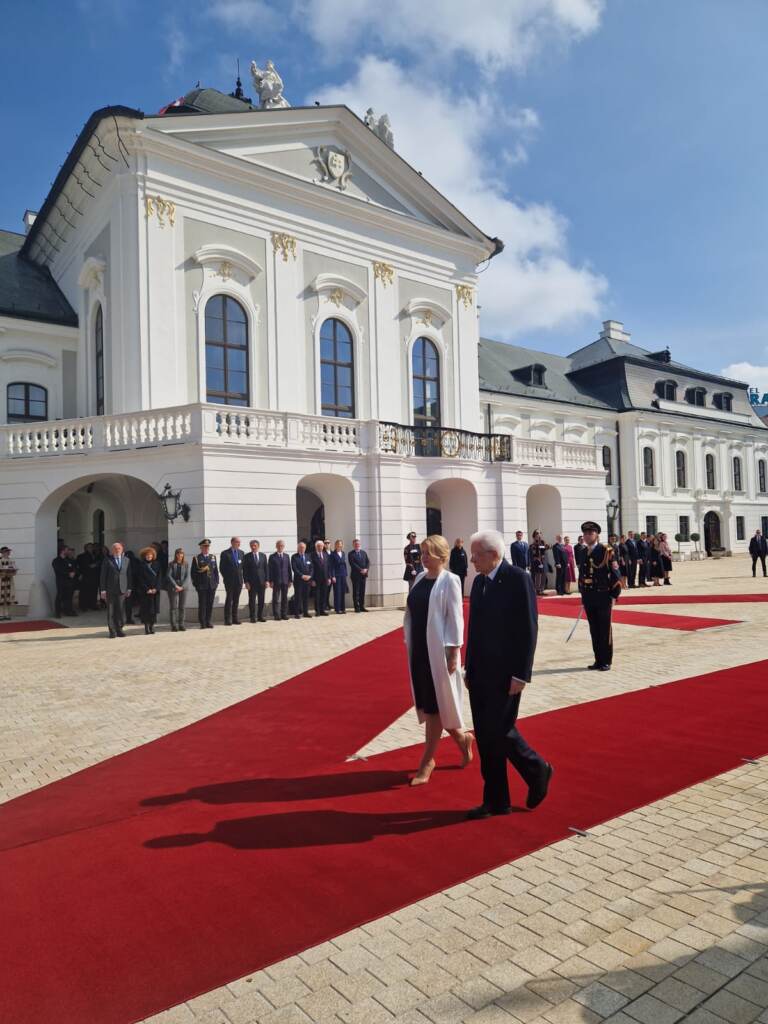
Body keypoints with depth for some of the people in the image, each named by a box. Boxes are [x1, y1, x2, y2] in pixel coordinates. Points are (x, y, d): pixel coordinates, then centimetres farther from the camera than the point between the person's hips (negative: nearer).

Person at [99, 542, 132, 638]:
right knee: (110, 611, 1)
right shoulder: (107, 560, 1)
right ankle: (112, 631, 9)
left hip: (122, 589, 2)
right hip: (110, 590, -2)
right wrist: (102, 589, -6)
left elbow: (129, 575, 11)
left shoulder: (127, 560, 9)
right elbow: (102, 576, -1)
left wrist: (129, 588, 6)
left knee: (120, 610, 3)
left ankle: (119, 629, 14)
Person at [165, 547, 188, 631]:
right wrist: (176, 586, -11)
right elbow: (168, 576, -4)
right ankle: (174, 626, -2)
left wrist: (182, 586, -9)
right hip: (173, 588, -2)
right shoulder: (171, 564, 2)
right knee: (173, 607, -4)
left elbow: (187, 576, 2)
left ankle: (181, 625, 7)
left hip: (183, 587, 2)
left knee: (182, 607, 2)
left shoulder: (186, 564, 7)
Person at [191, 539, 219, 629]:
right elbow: (193, 572, -1)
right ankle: (202, 623, 5)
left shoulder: (213, 557, 14)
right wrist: (195, 584, -6)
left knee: (210, 604, 6)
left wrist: (216, 582, 6)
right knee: (202, 604, -1)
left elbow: (216, 570, 14)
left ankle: (208, 622, 14)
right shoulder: (196, 558, 0)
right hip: (202, 585, -4)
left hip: (212, 585, 4)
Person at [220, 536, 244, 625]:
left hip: (239, 580, 4)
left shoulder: (241, 553, 10)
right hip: (229, 581, -4)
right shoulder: (225, 553, -4)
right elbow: (221, 568, -3)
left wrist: (241, 576, 7)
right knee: (229, 600, -1)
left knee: (236, 600, 8)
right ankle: (228, 620, 3)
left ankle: (235, 618, 13)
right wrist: (226, 578, -5)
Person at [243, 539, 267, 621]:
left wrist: (266, 580, 2)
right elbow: (245, 570, -2)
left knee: (261, 600, 5)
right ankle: (252, 617, 6)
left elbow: (266, 568, 8)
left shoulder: (263, 555, 8)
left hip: (261, 581, 3)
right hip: (251, 581, -2)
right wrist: (246, 582, -9)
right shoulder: (247, 556, 0)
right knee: (252, 600, 0)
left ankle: (261, 616, 13)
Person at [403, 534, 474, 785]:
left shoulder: (449, 581, -10)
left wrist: (453, 652, -16)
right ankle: (461, 737, 35)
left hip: (438, 651, -7)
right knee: (425, 704, 14)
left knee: (434, 705, 2)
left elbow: (455, 618, -13)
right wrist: (408, 643, 11)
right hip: (418, 649, 7)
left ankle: (427, 761, 14)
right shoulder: (420, 577, 9)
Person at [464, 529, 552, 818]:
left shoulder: (518, 579, -12)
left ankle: (538, 770, 20)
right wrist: (469, 668, 13)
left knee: (499, 731, -6)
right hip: (480, 673, 7)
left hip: (505, 674, -7)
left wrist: (521, 674, -17)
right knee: (485, 736, 11)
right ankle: (495, 801, 25)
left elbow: (528, 630, -15)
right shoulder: (479, 582, 10)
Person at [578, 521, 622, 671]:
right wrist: (583, 595, 12)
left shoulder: (606, 551, -7)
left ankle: (606, 661, 11)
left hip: (603, 598, -5)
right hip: (588, 599, 5)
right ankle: (598, 660, 19)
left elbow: (615, 574, -8)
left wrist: (614, 596, -10)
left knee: (605, 630, 2)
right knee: (594, 630, 10)